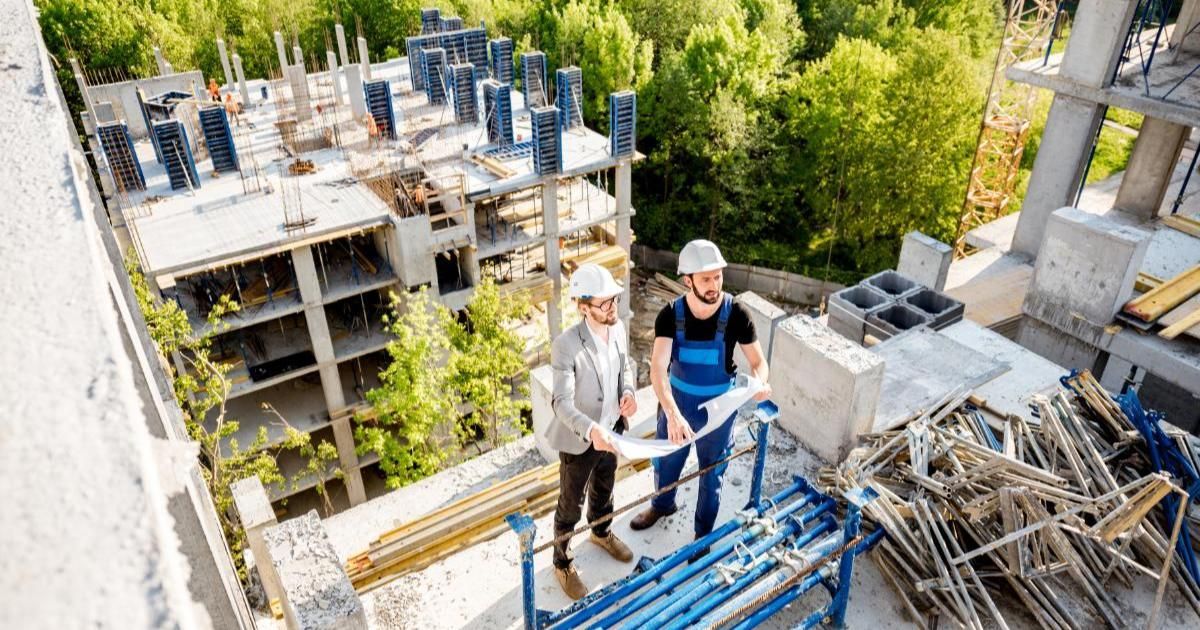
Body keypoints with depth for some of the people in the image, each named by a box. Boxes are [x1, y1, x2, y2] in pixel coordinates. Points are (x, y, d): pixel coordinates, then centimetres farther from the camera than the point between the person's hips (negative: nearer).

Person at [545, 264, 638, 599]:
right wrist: (591, 430, -49)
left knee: (604, 488, 31)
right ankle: (563, 564, 40)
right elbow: (562, 403, -32)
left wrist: (627, 392, -13)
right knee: (571, 505, 15)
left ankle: (602, 533, 61)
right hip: (579, 440, -6)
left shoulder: (618, 328, -10)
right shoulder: (566, 345, -31)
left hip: (611, 430, 6)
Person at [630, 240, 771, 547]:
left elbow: (758, 362, -12)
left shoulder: (736, 315, -21)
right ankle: (662, 504, 57)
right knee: (665, 461, 25)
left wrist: (760, 383, -37)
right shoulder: (671, 315, -21)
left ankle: (703, 534, 43)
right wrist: (672, 413, -47)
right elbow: (658, 368, -31)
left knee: (711, 474, 18)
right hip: (676, 404, 2)